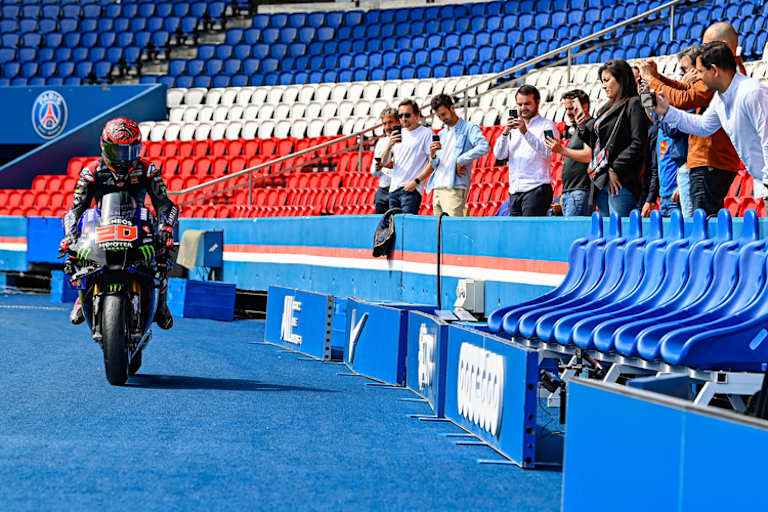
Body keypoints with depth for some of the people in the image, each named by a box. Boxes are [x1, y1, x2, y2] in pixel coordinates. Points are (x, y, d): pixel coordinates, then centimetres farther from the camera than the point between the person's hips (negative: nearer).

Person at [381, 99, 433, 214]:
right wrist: (389, 145, -5)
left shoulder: (426, 133, -1)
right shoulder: (397, 134, 18)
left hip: (411, 189, -6)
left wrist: (416, 181, -14)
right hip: (393, 189, 6)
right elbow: (384, 162, 15)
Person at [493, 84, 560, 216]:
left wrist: (525, 132, -21)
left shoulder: (547, 125, 3)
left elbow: (546, 152, -14)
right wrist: (505, 132, -7)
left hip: (536, 190, -6)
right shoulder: (513, 128, 20)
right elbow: (499, 155, 9)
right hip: (514, 192, 6)